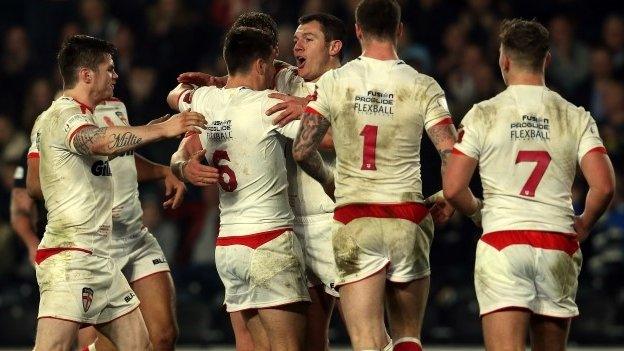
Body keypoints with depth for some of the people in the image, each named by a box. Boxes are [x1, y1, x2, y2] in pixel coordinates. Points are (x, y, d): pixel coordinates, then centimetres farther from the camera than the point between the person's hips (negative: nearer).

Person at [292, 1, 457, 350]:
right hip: (408, 217, 1)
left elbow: (302, 150, -3)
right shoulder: (423, 88, -2)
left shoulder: (333, 82, -1)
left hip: (354, 222, -1)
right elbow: (452, 157, -7)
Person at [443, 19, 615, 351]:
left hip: (502, 241, -2)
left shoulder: (483, 115, 0)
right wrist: (582, 225, 14)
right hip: (557, 247, 3)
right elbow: (603, 187, -5)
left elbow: (453, 189, -3)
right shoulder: (575, 118, 4)